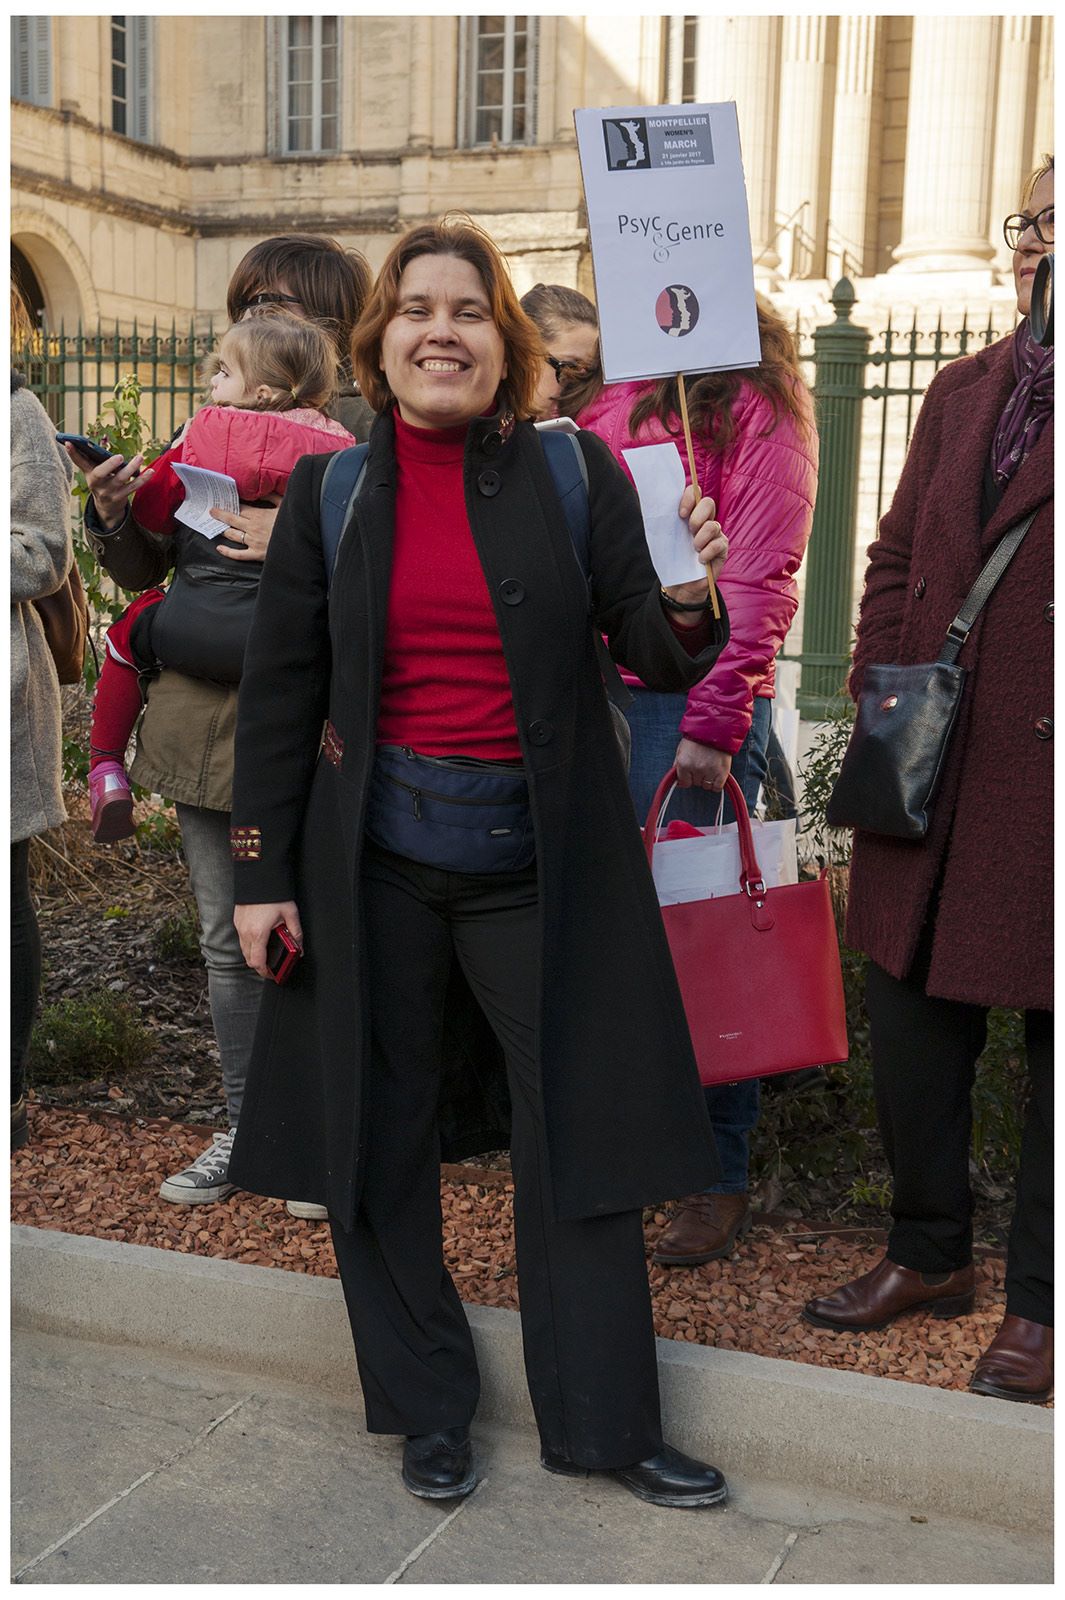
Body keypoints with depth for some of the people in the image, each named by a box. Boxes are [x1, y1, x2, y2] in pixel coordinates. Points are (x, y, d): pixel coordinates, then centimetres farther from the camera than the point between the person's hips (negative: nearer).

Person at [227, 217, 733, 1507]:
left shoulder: (576, 474, 0)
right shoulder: (330, 493, 2)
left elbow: (657, 662, -1)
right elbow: (278, 691, 4)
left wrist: (688, 599, -23)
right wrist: (261, 870, 0)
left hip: (540, 855, -1)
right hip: (377, 855, 1)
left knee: (578, 1134, 5)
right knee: (380, 1137, 10)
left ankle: (605, 1424, 23)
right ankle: (427, 1410, 30)